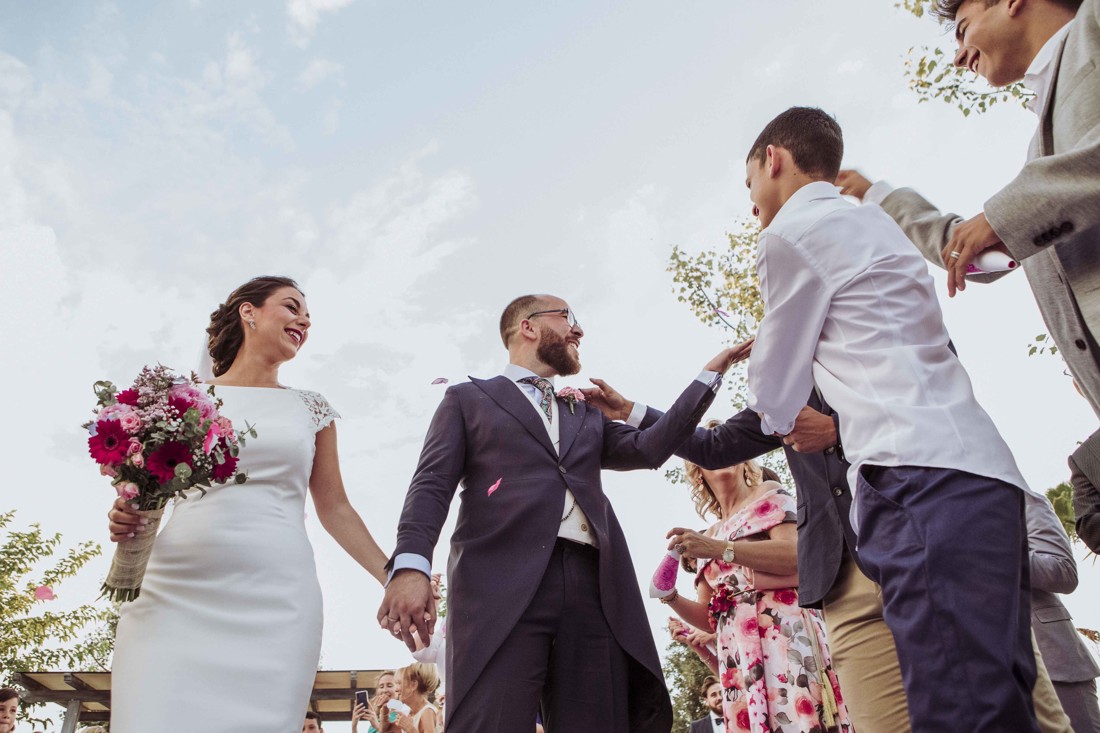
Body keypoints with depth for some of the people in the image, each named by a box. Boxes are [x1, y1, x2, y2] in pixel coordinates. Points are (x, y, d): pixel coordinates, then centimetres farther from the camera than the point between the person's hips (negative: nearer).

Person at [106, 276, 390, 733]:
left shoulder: (310, 409, 15)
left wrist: (394, 577, 7)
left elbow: (334, 508, 15)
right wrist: (125, 518, -6)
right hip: (175, 592, 0)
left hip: (275, 598, 1)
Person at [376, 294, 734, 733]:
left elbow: (649, 448, 16)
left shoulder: (587, 416, 32)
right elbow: (432, 485, 6)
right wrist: (411, 565, -13)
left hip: (593, 587, 4)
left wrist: (711, 374, 17)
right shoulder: (468, 399, 19)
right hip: (502, 583, -4)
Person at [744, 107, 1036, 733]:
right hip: (977, 469, 10)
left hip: (921, 477, -10)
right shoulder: (872, 220, 26)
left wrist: (782, 418, 26)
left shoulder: (792, 230, -1)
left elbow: (776, 394, 6)